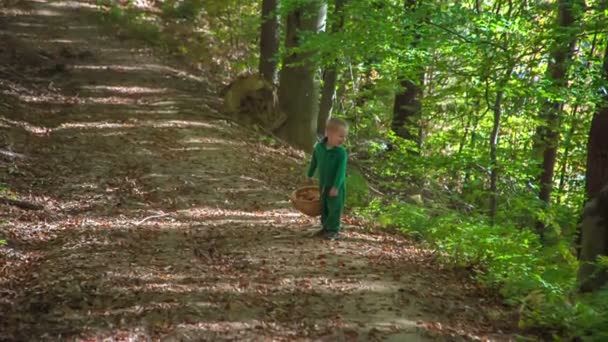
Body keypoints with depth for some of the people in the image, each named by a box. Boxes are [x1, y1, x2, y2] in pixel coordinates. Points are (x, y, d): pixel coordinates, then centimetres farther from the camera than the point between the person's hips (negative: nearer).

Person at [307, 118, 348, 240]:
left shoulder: (341, 152, -19)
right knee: (324, 207, 17)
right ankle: (325, 227, 31)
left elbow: (341, 170, -21)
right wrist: (310, 175, 22)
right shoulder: (319, 147, -5)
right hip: (323, 184, 6)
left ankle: (334, 230, 10)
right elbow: (314, 162, 12)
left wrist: (336, 186, -26)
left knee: (334, 207, 0)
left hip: (336, 186, -5)